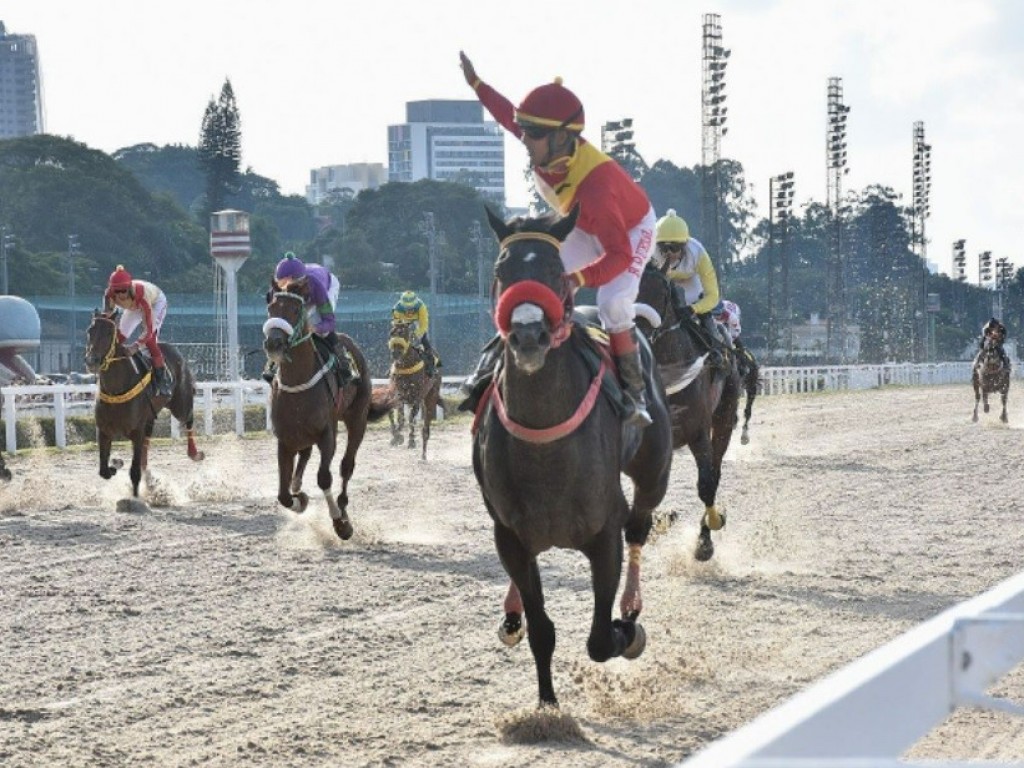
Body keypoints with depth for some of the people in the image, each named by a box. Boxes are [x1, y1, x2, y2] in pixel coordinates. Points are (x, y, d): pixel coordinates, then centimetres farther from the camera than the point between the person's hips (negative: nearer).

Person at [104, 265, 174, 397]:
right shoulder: (109, 296, -34)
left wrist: (136, 346, -62)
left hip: (156, 302, -5)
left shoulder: (141, 295, -46)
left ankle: (164, 380, -17)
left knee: (149, 338, -24)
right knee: (119, 335, -5)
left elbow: (148, 330, -46)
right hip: (134, 306, 5)